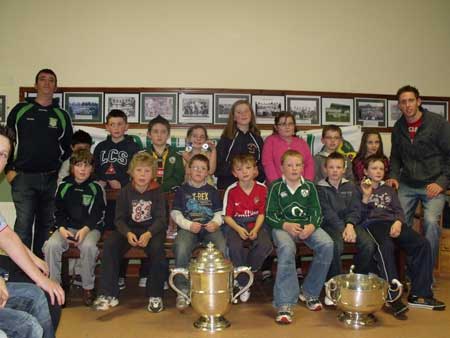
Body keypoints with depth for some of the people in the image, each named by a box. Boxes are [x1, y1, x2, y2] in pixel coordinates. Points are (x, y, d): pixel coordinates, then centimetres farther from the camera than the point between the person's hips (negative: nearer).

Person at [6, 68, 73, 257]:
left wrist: (61, 170, 6)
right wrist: (9, 169, 1)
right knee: (23, 225, -7)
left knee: (46, 225, 9)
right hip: (23, 177, -2)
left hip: (51, 179, 2)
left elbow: (67, 147, 16)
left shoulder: (62, 116, 10)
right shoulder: (20, 110, 5)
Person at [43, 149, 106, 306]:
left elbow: (98, 215, -3)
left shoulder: (96, 188, 2)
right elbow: (57, 212, 8)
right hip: (67, 227, 3)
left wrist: (85, 230, -20)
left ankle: (88, 287, -15)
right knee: (51, 245, -27)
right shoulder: (63, 186, 8)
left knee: (88, 246, -34)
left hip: (90, 227, -2)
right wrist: (62, 229, -11)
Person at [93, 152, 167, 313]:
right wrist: (128, 233, -24)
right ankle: (108, 294, -14)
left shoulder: (157, 192, -3)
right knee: (109, 245, -25)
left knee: (157, 248, -34)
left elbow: (161, 219, -10)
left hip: (152, 229, -2)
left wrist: (148, 234, -30)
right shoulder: (125, 192, 2)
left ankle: (155, 295, -15)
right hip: (129, 228, 2)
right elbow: (120, 218, -2)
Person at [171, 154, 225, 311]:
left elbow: (219, 212, 15)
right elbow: (175, 213, 5)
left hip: (209, 228, 1)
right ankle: (182, 290, -21)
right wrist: (189, 225, -11)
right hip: (188, 228, -1)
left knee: (221, 249, -29)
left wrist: (215, 223, -8)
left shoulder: (212, 191, 18)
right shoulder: (182, 190, 13)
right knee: (181, 250, -33)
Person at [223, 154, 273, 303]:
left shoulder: (262, 188, -2)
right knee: (235, 247, -31)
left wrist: (255, 230, -15)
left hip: (255, 224, 2)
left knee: (266, 245, -28)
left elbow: (261, 213, 1)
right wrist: (238, 229, -19)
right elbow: (227, 216, -3)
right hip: (236, 225, -1)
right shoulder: (231, 190, -6)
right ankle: (243, 284, -11)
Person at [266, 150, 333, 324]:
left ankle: (310, 292, -7)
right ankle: (284, 304, -34)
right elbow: (270, 215, -1)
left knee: (327, 244, -26)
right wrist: (287, 225, -20)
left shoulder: (309, 186, 13)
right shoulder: (276, 187, 5)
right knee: (287, 248, -37)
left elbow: (317, 211, 7)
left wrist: (311, 226, -16)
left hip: (307, 225, 3)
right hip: (283, 226, -3)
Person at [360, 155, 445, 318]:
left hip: (392, 222, 5)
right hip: (372, 223, -5)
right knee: (386, 246, -37)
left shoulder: (389, 190, 30)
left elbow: (399, 210, 17)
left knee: (423, 244, -20)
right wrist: (366, 197, -9)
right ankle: (393, 298, -37)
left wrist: (398, 222, -5)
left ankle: (419, 294, -19)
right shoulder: (360, 189, 15)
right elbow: (360, 216, 4)